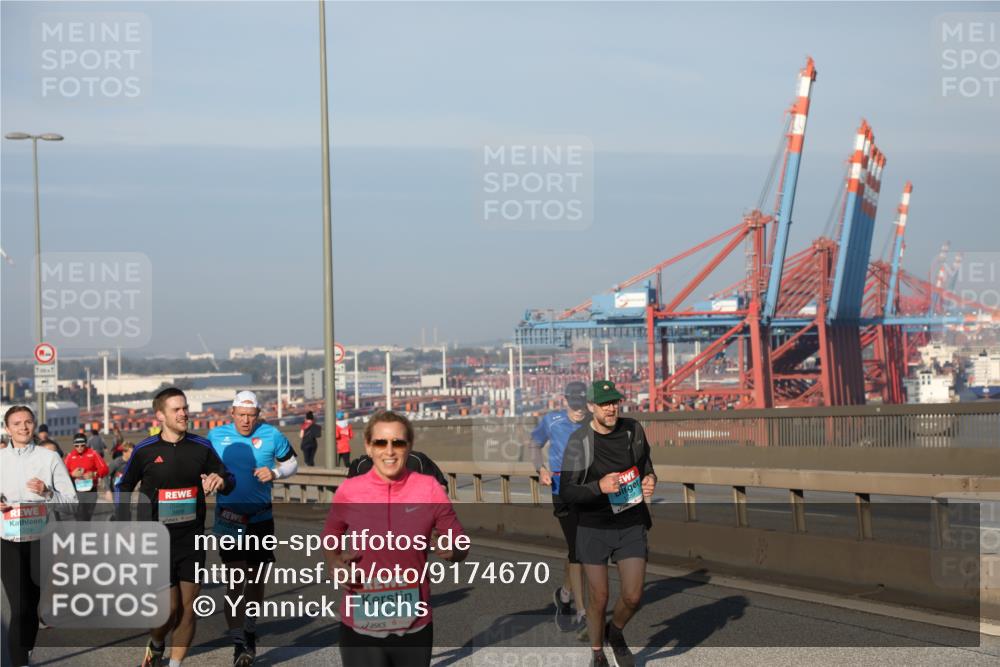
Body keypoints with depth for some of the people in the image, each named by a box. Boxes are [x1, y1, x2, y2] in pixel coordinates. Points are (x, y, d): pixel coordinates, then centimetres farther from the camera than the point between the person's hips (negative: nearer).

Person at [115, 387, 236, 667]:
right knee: (169, 608, -6)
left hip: (193, 540, 2)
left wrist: (221, 481, -15)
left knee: (189, 608, 2)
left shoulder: (202, 447, 1)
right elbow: (123, 487, 11)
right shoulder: (144, 451, -3)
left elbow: (229, 479, 9)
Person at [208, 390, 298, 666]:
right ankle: (239, 642, -12)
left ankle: (250, 630, 32)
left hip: (261, 517, 1)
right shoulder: (216, 435, 1)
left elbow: (291, 462, 9)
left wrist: (275, 473, -11)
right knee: (237, 577, -13)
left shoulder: (272, 435, -2)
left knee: (257, 577, 11)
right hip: (229, 517, -1)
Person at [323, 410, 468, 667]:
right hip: (360, 628, -1)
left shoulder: (429, 488, -5)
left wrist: (452, 550, -18)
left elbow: (461, 547, 4)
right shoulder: (348, 491, -4)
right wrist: (334, 564, -6)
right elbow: (330, 538, 14)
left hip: (415, 627, 1)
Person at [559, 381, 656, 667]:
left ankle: (616, 633, 31)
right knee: (598, 598, 4)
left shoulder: (633, 430, -2)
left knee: (633, 596, -2)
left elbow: (645, 462, 16)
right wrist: (599, 487, -28)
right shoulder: (578, 442, -13)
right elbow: (566, 492, -12)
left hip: (631, 526, 2)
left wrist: (650, 479, -6)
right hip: (593, 528, -2)